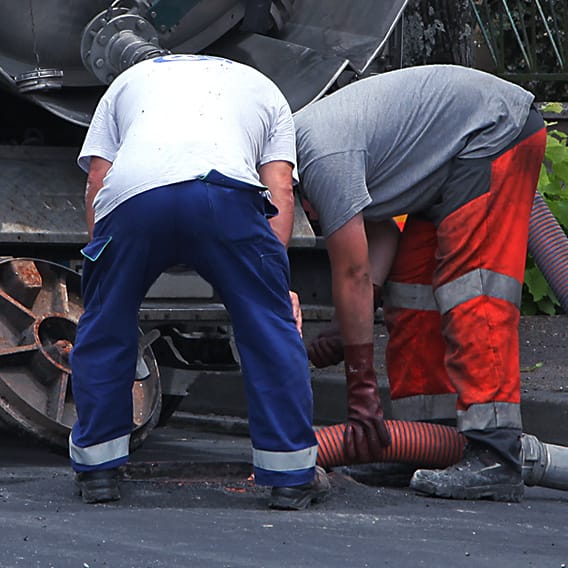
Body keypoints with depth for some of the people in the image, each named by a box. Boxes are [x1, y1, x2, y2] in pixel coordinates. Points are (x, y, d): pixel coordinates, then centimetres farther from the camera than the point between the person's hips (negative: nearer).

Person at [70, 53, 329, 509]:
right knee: (270, 328, 12)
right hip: (226, 192, -1)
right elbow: (281, 188, 22)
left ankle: (97, 467, 26)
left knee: (103, 330, 21)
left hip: (131, 196, 1)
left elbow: (97, 176, 26)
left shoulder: (127, 82, 41)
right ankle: (292, 476, 14)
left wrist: (98, 263, 26)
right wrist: (277, 281, 19)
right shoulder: (263, 88, 38)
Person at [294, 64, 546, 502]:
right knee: (412, 287, 8)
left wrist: (361, 386, -17)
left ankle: (494, 458, -26)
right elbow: (380, 235, 9)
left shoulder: (323, 158, -23)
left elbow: (353, 274, -22)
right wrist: (348, 335, -3)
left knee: (472, 293, -19)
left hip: (497, 130, -11)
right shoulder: (299, 140, 8)